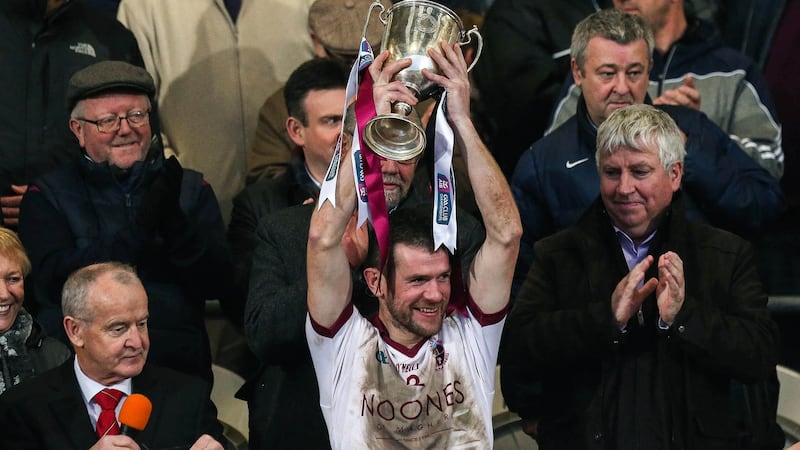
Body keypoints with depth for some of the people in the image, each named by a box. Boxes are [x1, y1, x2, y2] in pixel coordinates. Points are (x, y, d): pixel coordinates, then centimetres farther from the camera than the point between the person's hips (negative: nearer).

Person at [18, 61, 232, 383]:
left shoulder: (190, 188, 17)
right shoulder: (48, 196, 11)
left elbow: (217, 283, 6)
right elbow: (54, 283, -5)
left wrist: (174, 222, -11)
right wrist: (139, 228, -13)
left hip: (176, 368, 2)